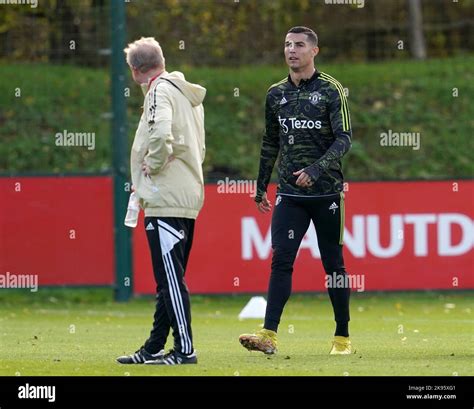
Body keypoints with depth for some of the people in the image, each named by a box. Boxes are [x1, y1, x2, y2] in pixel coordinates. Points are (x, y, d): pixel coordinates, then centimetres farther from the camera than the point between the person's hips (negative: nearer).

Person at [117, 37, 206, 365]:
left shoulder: (160, 91, -10)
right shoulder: (188, 94, 19)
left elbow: (161, 133, -29)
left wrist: (153, 165, -14)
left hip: (166, 200, -10)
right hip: (189, 195, 10)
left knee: (170, 278, -8)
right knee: (169, 279, 13)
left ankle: (185, 350, -9)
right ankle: (154, 349, 18)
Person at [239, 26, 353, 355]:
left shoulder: (331, 90, -4)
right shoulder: (276, 94, 10)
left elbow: (344, 139, -9)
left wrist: (316, 170, -22)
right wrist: (261, 187, 18)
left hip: (327, 192, -3)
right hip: (289, 193, 3)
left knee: (333, 264, 4)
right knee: (281, 260, -8)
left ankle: (343, 337, 12)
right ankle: (269, 334, -15)